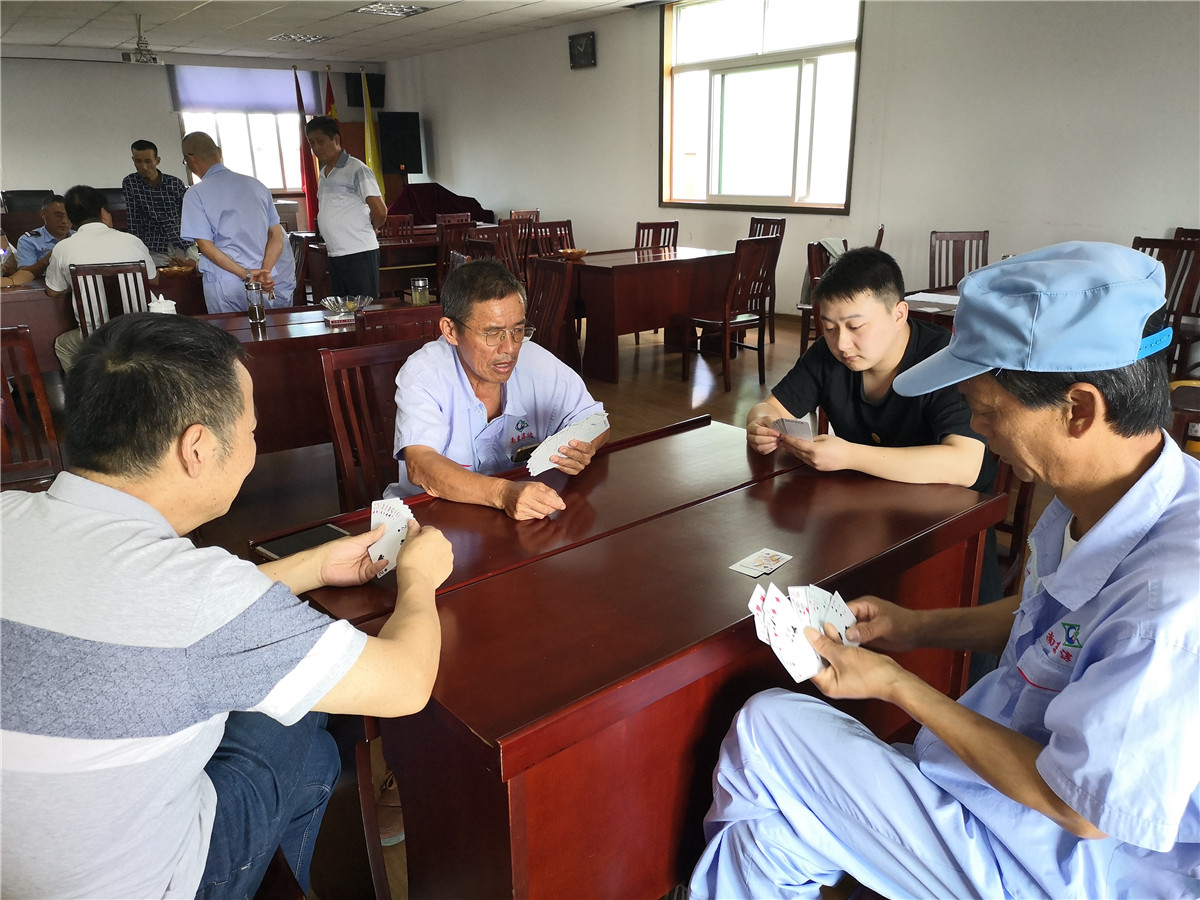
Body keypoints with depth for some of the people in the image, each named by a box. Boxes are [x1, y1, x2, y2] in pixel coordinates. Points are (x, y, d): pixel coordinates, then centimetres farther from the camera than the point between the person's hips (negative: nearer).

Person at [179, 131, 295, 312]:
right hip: (266, 284, 4)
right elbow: (277, 235, 4)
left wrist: (247, 274, -14)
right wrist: (264, 271, -8)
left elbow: (206, 246, -10)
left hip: (226, 282, -4)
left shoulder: (195, 194, -3)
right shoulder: (255, 185, 10)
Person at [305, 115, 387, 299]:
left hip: (359, 254, -8)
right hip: (335, 255, 8)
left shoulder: (356, 169, -7)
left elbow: (380, 212, -10)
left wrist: (364, 231, 6)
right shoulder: (323, 173, 17)